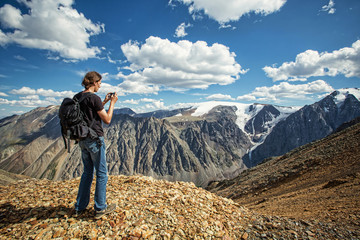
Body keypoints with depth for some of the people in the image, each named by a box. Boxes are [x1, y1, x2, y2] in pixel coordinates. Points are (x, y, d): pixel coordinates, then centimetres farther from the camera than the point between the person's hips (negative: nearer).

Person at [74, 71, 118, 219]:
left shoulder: (77, 97, 9)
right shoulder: (94, 98, -16)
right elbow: (107, 119, -12)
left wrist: (104, 102, 18)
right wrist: (112, 103, -2)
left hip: (82, 140, 9)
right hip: (95, 139, -8)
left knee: (87, 173, 20)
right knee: (101, 174, 5)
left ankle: (80, 207, 29)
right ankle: (100, 208, 16)